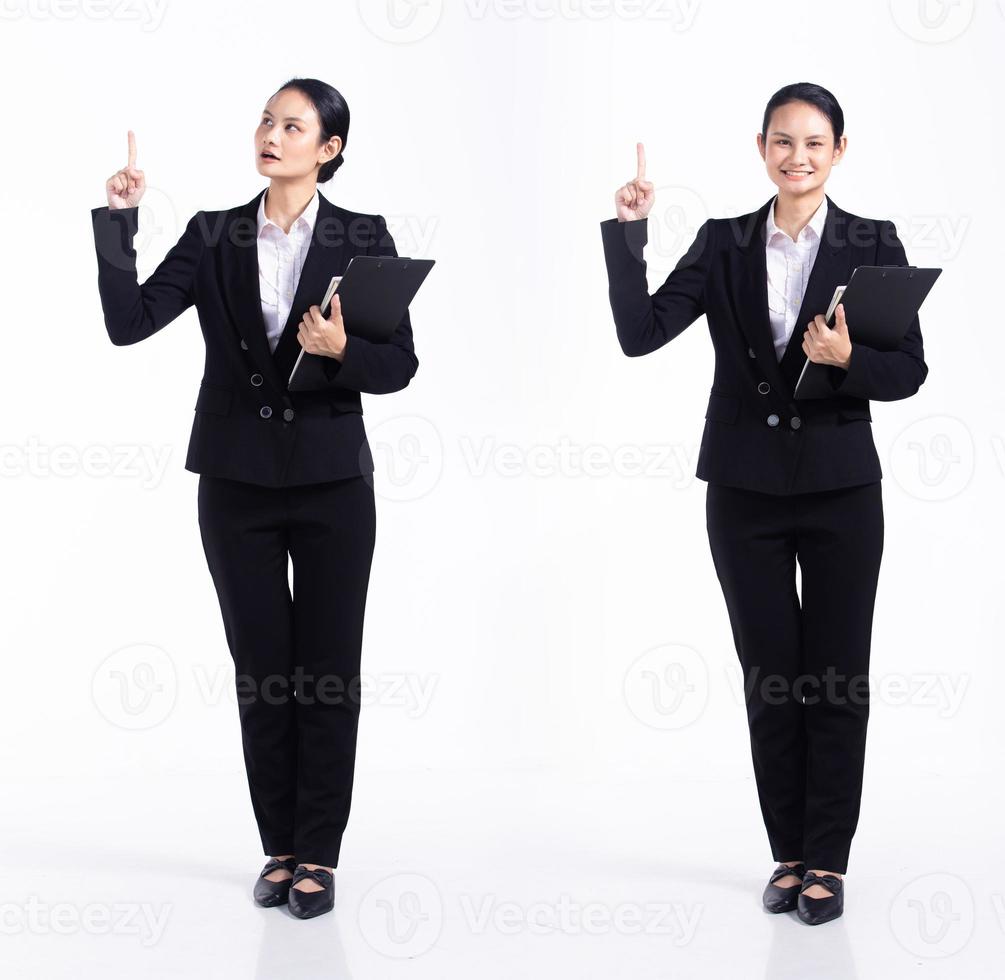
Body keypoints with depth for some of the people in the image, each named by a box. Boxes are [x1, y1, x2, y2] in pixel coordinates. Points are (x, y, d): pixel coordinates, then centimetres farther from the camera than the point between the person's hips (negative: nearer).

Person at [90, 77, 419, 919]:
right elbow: (128, 322, -7)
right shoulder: (213, 235, 3)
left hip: (330, 479, -2)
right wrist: (119, 219, -14)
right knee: (260, 668, 8)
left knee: (329, 669, 3)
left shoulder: (363, 238, -2)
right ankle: (281, 849, 20)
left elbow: (400, 365, -3)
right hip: (237, 482, 2)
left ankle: (319, 855, 12)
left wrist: (341, 351, -21)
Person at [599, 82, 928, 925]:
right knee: (768, 673, 8)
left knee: (837, 673, 3)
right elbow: (640, 333, -7)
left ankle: (827, 861, 13)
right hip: (745, 490, 2)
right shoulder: (722, 243, 3)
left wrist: (847, 360, -21)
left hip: (839, 485, -1)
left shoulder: (874, 244, -2)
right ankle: (790, 854, 20)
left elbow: (909, 372, -3)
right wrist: (629, 231, -14)